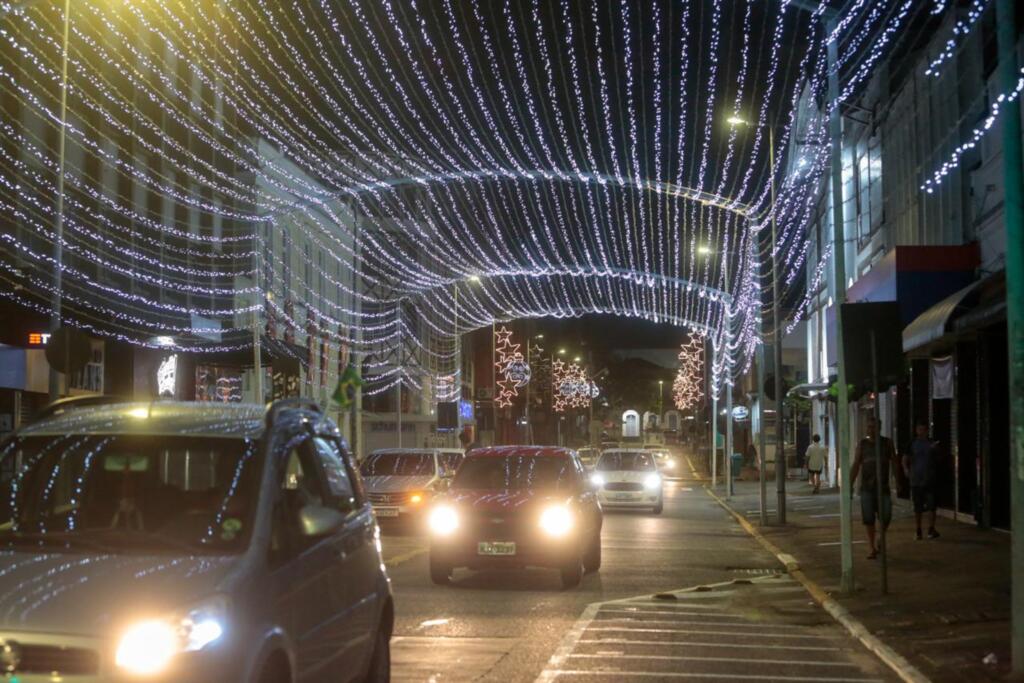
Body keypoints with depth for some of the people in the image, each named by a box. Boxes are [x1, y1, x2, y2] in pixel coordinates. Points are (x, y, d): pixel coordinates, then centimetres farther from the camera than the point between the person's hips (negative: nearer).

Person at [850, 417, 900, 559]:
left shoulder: (887, 443, 4)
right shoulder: (862, 444, 3)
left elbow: (894, 462, 7)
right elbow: (856, 465, 1)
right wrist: (850, 485, -7)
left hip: (883, 487, 0)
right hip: (866, 488, 0)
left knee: (886, 517, -7)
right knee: (868, 519, -2)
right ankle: (872, 549, 8)